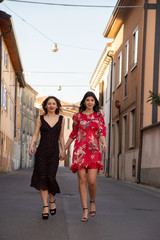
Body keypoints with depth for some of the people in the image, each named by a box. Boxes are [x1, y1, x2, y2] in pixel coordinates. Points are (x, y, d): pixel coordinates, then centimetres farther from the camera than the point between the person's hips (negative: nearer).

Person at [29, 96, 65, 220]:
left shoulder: (61, 119, 10)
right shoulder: (40, 119, 8)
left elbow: (61, 137, 12)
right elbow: (36, 134, 5)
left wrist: (63, 150, 6)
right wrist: (32, 145, -11)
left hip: (54, 152, 0)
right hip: (42, 151, 0)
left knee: (51, 177, -11)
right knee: (42, 178, -5)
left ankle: (52, 200, 17)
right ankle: (45, 207, 0)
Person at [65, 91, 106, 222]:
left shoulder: (99, 116, 10)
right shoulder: (78, 116, 11)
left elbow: (102, 132, 2)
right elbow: (73, 134, 19)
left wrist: (104, 143, -19)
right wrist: (64, 149, 19)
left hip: (94, 150, -1)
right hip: (80, 150, 1)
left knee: (92, 181, -11)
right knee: (82, 180, -4)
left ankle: (92, 202, 19)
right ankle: (85, 210, 1)